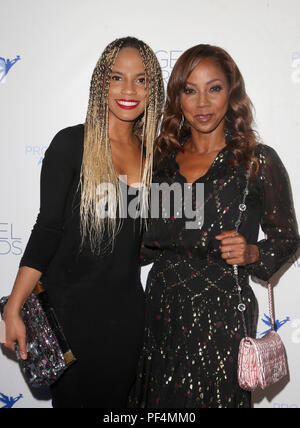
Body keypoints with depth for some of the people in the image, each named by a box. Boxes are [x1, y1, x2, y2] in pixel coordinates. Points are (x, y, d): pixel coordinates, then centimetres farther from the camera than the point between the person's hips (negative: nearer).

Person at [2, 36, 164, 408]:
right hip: (71, 304, -4)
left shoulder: (153, 153, 3)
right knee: (69, 395, 12)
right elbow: (48, 227, -12)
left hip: (127, 305, 4)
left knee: (115, 395, 18)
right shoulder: (72, 144, -11)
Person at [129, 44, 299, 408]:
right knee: (159, 401, 15)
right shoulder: (163, 156, 6)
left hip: (220, 312, -4)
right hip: (161, 307, 4)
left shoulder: (258, 160, -6)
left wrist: (250, 253, -17)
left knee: (211, 399, 8)